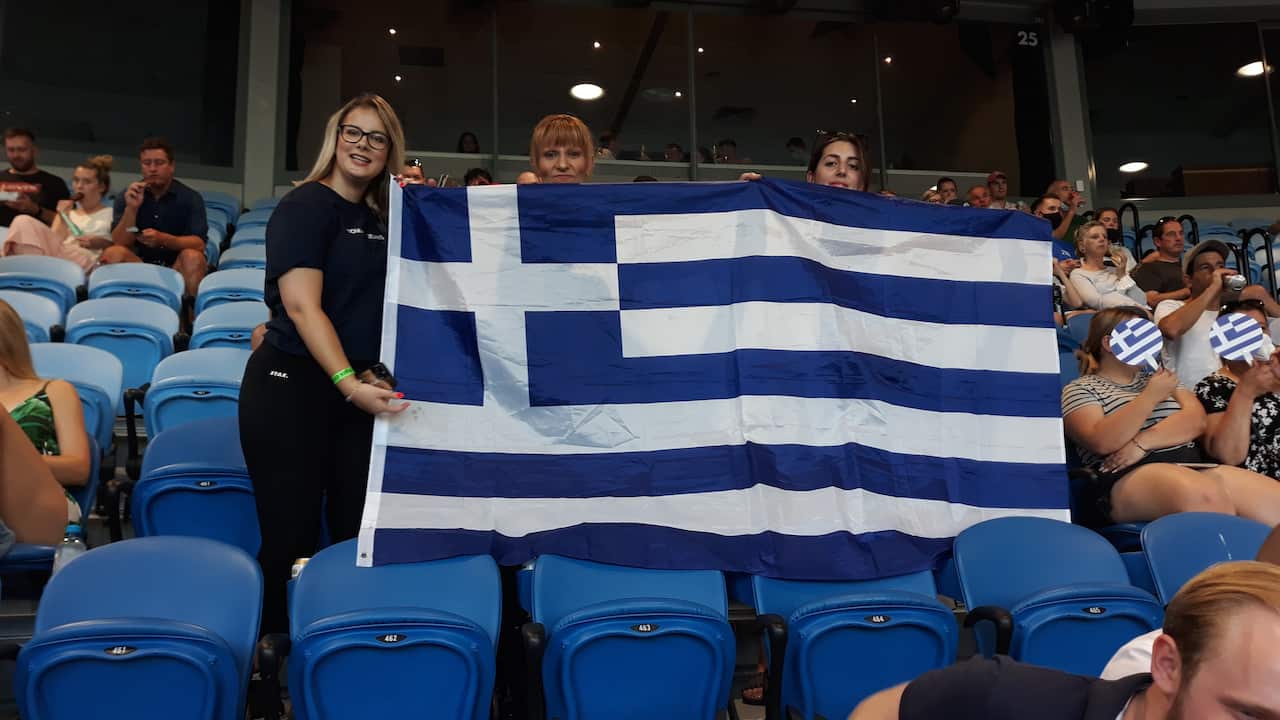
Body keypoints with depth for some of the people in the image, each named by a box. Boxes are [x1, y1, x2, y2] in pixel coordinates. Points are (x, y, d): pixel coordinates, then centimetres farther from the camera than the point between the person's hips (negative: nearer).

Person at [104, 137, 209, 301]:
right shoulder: (127, 197, 3)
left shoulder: (191, 198, -2)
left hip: (177, 266, -1)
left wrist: (163, 239, -30)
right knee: (112, 253, -25)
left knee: (192, 257, -32)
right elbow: (119, 244, -6)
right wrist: (131, 209, -20)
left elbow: (199, 244, -13)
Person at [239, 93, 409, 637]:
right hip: (293, 388, -6)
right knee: (291, 537, -1)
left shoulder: (383, 219, 14)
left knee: (359, 535, 4)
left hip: (358, 392, 6)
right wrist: (349, 383, -25)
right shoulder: (306, 205, -6)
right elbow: (302, 305, -16)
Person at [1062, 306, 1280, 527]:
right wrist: (1151, 396, -8)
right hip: (1129, 477, -6)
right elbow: (1102, 442, -10)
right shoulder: (1080, 389, 10)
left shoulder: (1157, 378, 28)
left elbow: (1196, 420, 8)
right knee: (1206, 496, -39)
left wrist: (1143, 443, -9)